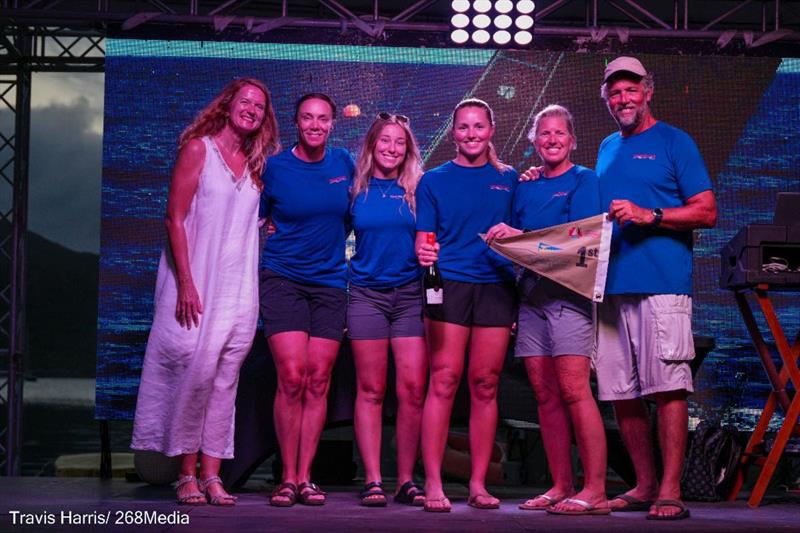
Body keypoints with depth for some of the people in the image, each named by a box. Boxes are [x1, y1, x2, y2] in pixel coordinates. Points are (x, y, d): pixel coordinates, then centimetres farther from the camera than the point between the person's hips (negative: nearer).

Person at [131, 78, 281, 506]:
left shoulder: (255, 164, 15)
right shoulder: (198, 149, -2)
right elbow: (175, 218, -8)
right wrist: (186, 283, -15)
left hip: (239, 289, 5)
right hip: (197, 285, -5)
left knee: (224, 381, 2)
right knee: (195, 371, -9)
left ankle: (212, 474, 5)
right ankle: (187, 474, 1)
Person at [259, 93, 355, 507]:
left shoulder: (343, 163, 5)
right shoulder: (275, 168, -2)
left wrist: (333, 244, 12)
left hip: (330, 282, 3)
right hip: (282, 279, -3)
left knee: (318, 381, -1)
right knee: (292, 378, -12)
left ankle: (305, 477, 5)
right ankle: (287, 477, -2)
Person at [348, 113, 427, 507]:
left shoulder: (417, 189, 7)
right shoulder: (356, 189, 7)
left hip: (410, 294, 0)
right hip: (367, 293, 0)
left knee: (412, 389, -5)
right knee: (371, 389, -1)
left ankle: (406, 480, 3)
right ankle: (372, 480, 2)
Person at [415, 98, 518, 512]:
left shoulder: (509, 179, 14)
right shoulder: (434, 180, 10)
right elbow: (423, 239, 3)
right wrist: (423, 254, -16)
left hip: (496, 287, 2)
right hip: (450, 284, -2)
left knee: (485, 385, 2)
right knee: (444, 382, -9)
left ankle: (478, 483, 7)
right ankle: (433, 483, -7)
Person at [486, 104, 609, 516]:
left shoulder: (583, 180, 3)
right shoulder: (524, 188, 20)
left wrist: (519, 236, -14)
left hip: (568, 292, -6)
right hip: (531, 294, 6)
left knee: (573, 390, -13)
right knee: (545, 394, 3)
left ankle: (595, 491, -12)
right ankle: (561, 488, 7)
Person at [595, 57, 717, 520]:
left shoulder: (674, 142, 3)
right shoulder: (607, 149, 21)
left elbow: (708, 212, -3)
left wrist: (648, 216, -14)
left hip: (662, 285, -6)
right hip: (611, 286, 6)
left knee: (668, 387, -9)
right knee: (622, 393, 6)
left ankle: (670, 492, -7)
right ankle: (644, 486, 15)